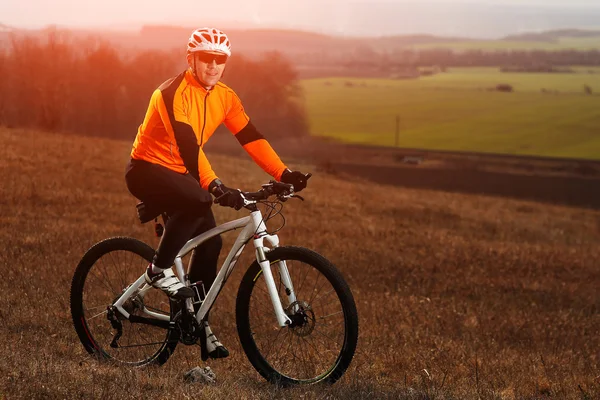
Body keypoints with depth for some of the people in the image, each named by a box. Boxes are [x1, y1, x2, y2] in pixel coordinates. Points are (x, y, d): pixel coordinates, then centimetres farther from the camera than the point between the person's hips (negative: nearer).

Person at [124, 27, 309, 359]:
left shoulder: (225, 97, -1)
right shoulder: (174, 93, -25)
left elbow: (251, 137, -3)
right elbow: (188, 144, -36)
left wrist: (283, 173, -15)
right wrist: (214, 185, -47)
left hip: (180, 173, 8)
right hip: (147, 170, -8)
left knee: (210, 241, -1)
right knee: (199, 200, -34)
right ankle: (159, 270, -17)